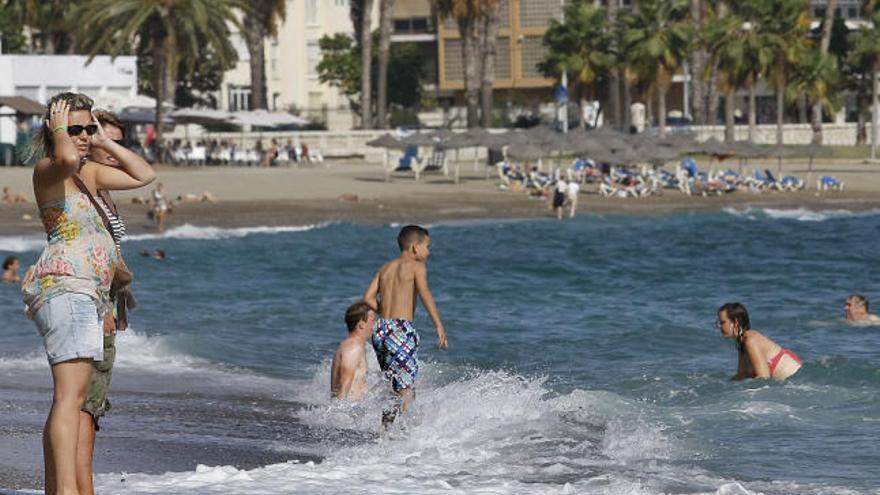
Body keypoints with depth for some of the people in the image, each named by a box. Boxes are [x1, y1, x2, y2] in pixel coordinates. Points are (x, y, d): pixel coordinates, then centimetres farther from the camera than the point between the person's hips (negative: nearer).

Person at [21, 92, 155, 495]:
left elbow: (144, 175, 29)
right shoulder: (46, 170, -2)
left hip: (87, 295, 10)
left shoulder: (88, 172, 24)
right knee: (71, 392, -22)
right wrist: (59, 131, -7)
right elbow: (66, 158, -27)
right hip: (63, 284, -10)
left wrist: (104, 142, 21)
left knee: (70, 397, 11)